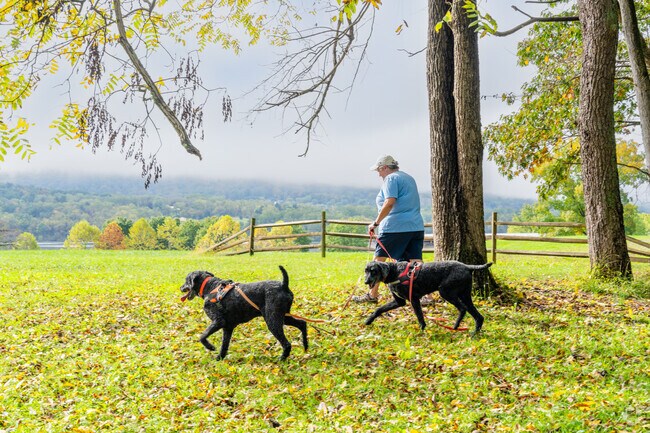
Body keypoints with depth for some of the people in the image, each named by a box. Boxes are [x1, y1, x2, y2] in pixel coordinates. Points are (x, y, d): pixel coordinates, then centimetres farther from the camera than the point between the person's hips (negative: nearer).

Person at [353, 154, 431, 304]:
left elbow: (389, 203, -19)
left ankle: (373, 295, 10)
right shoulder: (409, 178, 22)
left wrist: (376, 223, -17)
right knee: (416, 263, 3)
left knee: (379, 259, 4)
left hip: (395, 227, -8)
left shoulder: (391, 179, -6)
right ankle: (424, 295, -3)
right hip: (416, 226, 8)